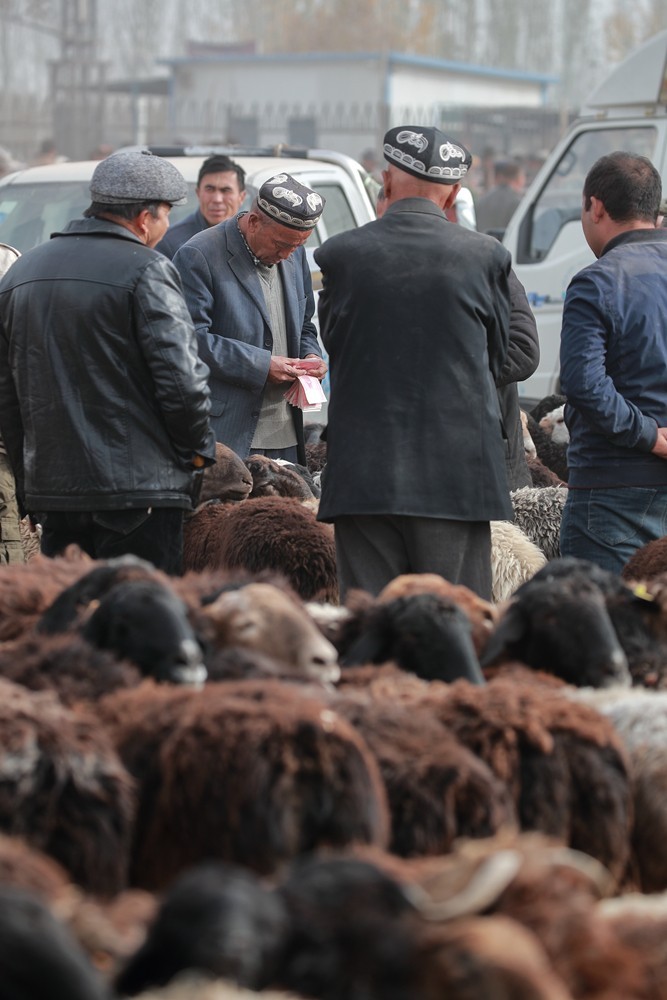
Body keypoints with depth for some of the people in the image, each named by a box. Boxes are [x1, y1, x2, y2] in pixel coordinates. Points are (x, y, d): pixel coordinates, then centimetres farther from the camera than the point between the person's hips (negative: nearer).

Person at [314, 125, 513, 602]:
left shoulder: (340, 255, -2)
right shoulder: (487, 256, -2)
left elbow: (334, 347, 8)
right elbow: (498, 357, 9)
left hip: (363, 474, 0)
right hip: (459, 472, 0)